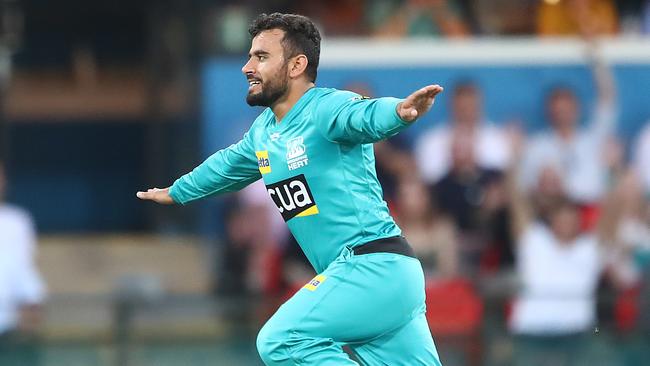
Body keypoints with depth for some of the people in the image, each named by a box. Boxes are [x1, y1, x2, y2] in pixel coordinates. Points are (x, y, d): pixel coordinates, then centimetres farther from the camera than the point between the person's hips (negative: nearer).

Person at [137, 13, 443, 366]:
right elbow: (227, 164, 38)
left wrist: (399, 111, -57)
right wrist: (176, 192, 55)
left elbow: (368, 115, -34)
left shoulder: (327, 108, -11)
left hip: (374, 268, -9)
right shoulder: (263, 131, 17)